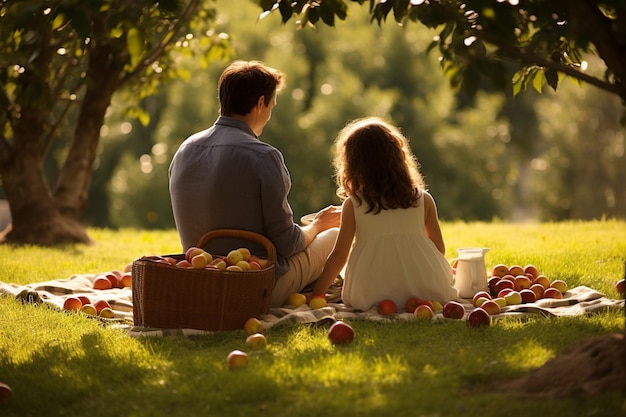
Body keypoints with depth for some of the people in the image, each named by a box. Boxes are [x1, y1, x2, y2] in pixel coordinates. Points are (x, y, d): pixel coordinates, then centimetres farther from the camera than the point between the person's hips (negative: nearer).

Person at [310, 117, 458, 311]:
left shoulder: (353, 205, -2)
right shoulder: (423, 200, 2)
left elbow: (339, 255, 2)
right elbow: (439, 249, 9)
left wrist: (317, 293, 14)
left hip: (372, 298, -1)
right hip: (424, 292, 1)